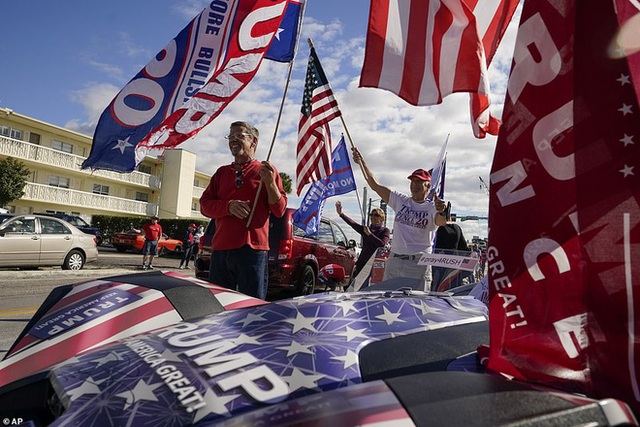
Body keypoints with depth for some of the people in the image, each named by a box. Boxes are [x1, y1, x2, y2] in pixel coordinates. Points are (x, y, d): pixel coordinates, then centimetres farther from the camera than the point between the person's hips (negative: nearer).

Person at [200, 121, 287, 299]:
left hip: (252, 250, -4)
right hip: (220, 250, 4)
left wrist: (270, 183, -15)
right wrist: (229, 206, -9)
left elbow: (279, 210, 2)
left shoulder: (266, 171, 7)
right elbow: (204, 204, 11)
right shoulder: (222, 172, 19)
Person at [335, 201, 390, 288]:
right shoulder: (365, 229, 14)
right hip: (362, 262, 4)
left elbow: (382, 244, -15)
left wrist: (369, 234, -13)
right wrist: (341, 213, -9)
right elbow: (352, 223, 1)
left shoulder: (385, 231, 2)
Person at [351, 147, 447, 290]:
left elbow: (443, 222, -23)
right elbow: (375, 185, 7)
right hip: (394, 260, 4)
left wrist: (442, 212, -47)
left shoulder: (432, 207, -2)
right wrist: (362, 162, 0)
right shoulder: (401, 200, 9)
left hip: (418, 264, -4)